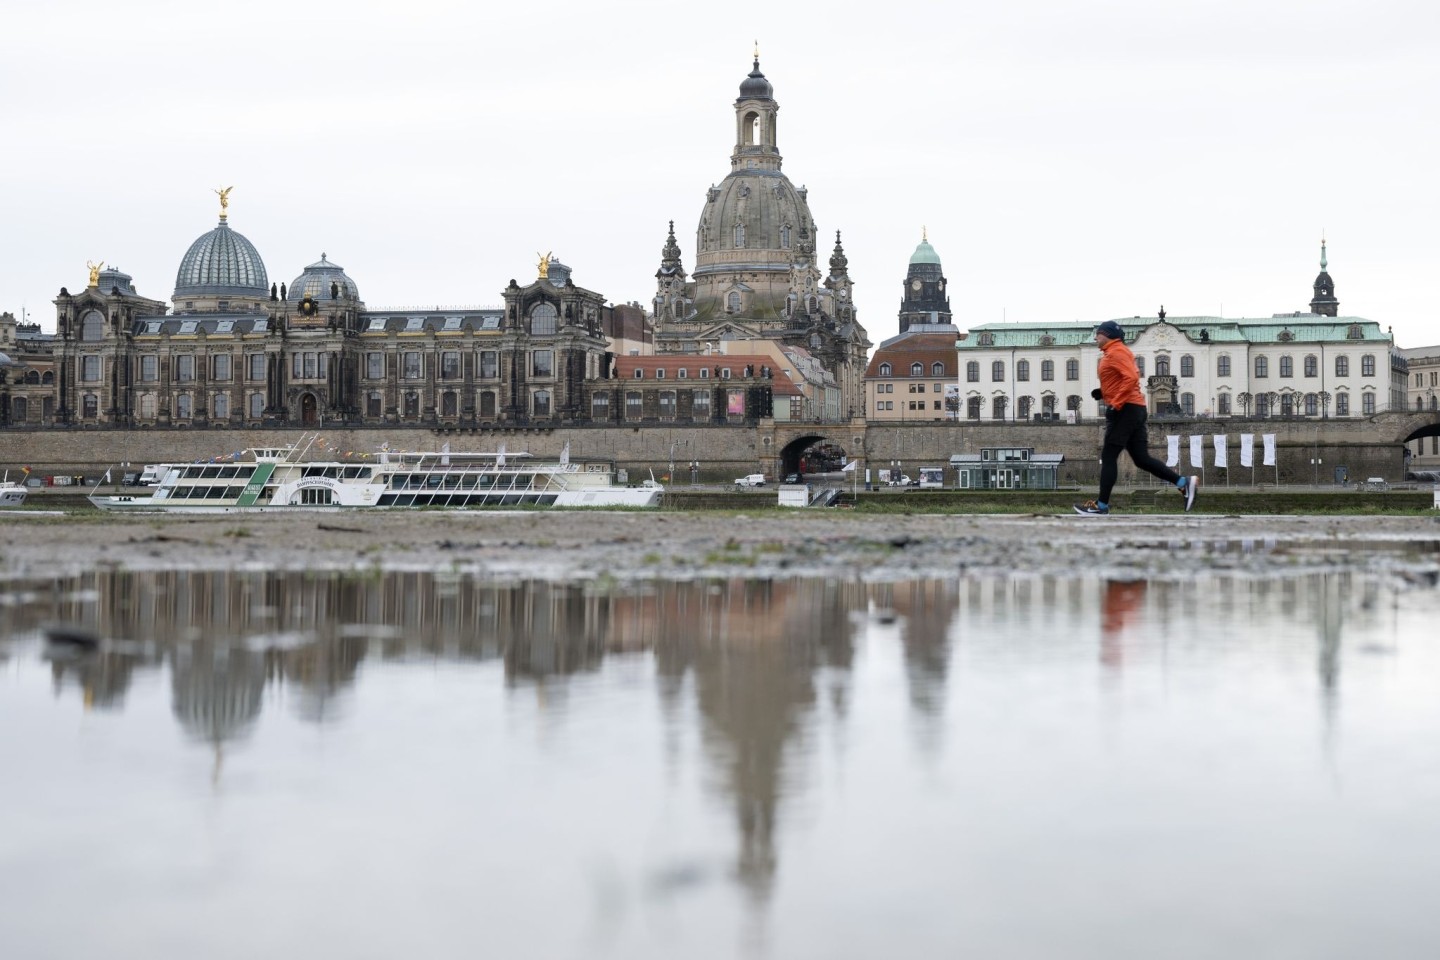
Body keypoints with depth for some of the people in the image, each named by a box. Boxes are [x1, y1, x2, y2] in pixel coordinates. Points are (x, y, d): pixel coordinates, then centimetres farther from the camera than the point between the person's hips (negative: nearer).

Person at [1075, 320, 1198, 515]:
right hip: (1135, 409, 10)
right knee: (1141, 458, 6)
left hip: (1125, 409, -10)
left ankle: (1101, 505, -6)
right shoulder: (1116, 352, 22)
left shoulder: (1115, 352, -9)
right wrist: (1103, 393, 14)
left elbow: (1131, 378, -22)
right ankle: (1184, 483, 0)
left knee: (1108, 457, -6)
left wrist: (1115, 404, -24)